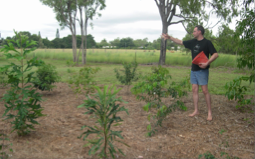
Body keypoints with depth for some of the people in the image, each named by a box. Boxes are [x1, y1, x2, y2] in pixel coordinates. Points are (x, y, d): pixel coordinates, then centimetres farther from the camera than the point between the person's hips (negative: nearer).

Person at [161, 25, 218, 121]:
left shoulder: (207, 43, -8)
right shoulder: (193, 42, 11)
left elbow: (215, 54, -13)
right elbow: (180, 42, 18)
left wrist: (207, 63, -24)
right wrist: (169, 38, 15)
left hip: (202, 70, -7)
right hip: (194, 70, 7)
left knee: (205, 91, -7)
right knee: (194, 90, 8)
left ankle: (209, 112, 3)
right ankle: (196, 111, 16)